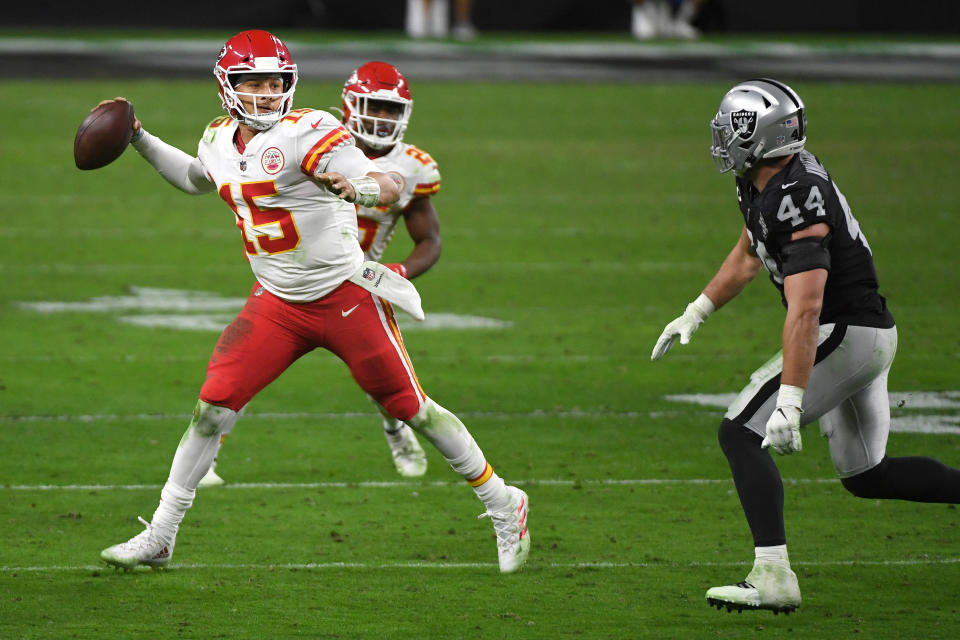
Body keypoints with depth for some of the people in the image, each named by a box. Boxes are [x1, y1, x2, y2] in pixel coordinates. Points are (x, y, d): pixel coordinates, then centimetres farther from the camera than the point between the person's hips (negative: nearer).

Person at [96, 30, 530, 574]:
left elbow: (390, 187, -25)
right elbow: (197, 180, 30)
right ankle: (159, 538, 5)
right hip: (279, 305, 5)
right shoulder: (221, 141, 4)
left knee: (411, 409, 2)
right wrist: (140, 140, 22)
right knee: (213, 407, -4)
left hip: (346, 298, -5)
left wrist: (359, 188, -47)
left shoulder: (305, 133, -18)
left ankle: (504, 506, 19)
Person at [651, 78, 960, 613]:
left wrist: (790, 404, -33)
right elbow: (748, 256, 26)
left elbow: (805, 311, -31)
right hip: (874, 334, 10)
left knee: (741, 434, -10)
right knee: (865, 474, 18)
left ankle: (773, 578, -14)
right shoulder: (762, 185, 6)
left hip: (845, 335, -10)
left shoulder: (797, 201, -25)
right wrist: (695, 315, 33)